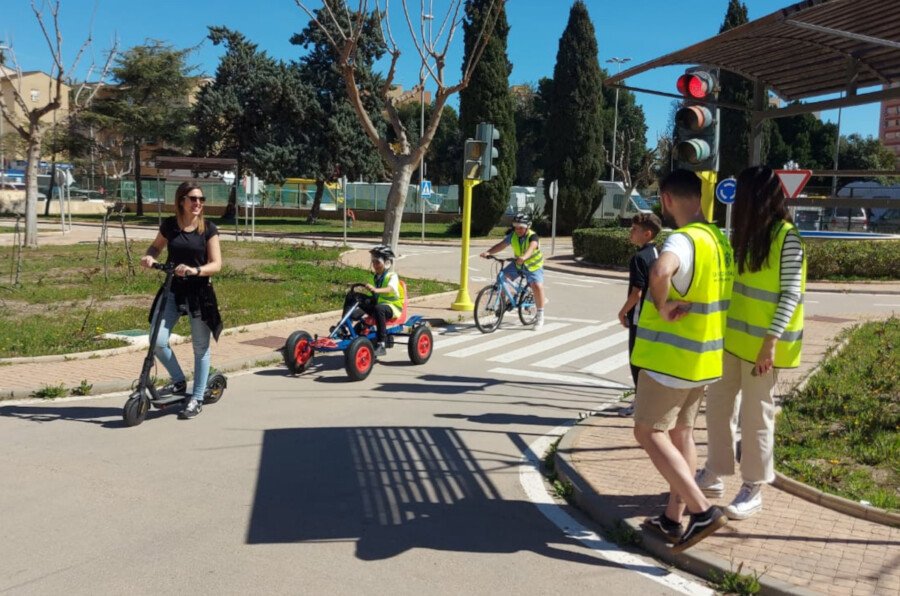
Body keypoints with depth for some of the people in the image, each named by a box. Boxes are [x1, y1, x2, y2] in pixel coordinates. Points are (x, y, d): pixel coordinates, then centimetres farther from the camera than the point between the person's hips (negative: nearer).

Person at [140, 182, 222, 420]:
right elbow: (156, 246, 19)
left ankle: (197, 398, 19)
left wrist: (195, 270, -29)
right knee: (158, 341, -11)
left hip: (199, 293, -2)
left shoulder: (208, 229, -5)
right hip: (172, 290, 2)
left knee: (200, 347, 5)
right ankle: (179, 381, 14)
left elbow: (216, 264, -10)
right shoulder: (169, 225, 1)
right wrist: (149, 257, -4)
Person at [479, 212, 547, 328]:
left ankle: (540, 316, -11)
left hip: (533, 266, -5)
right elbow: (500, 245, -17)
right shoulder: (513, 235, -11)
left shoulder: (532, 237, -26)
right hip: (518, 264, 5)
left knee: (537, 286, -25)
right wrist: (488, 252, -35)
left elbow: (531, 247, -46)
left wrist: (524, 257, -67)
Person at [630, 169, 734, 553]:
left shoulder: (683, 239, -21)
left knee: (649, 433, 0)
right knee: (681, 433, 15)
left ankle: (702, 511, -4)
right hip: (703, 358, 9)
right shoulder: (719, 241, 8)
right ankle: (673, 518, 23)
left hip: (671, 357, -9)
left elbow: (660, 271, -43)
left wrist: (662, 306, -26)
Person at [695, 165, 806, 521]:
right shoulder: (746, 234, 9)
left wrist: (770, 341, -20)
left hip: (762, 342, -8)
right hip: (733, 335, 8)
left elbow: (792, 294, -16)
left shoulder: (787, 238, -14)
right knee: (718, 404, 13)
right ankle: (714, 474, 28)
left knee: (756, 413, 2)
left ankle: (753, 490, 16)